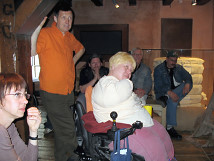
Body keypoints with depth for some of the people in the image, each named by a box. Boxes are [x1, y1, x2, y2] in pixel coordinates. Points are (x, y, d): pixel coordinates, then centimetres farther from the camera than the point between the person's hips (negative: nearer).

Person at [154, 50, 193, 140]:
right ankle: (169, 128, -29)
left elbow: (188, 76, 0)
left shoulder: (179, 68, 14)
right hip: (163, 93, -5)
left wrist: (187, 84, -26)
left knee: (189, 85, -19)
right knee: (172, 102, -36)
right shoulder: (159, 69, -4)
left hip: (177, 91, 5)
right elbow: (158, 86, -15)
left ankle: (167, 98, -28)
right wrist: (170, 93, -32)